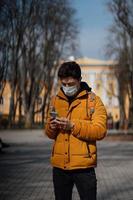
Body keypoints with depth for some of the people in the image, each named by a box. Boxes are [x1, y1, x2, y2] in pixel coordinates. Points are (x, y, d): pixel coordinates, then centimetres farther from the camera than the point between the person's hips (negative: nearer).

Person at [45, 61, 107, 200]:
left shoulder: (93, 100, -4)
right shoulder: (55, 101, 10)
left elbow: (100, 130, -15)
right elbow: (49, 134, 14)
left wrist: (73, 125, -21)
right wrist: (51, 127, -9)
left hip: (83, 166, -4)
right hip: (59, 166, 5)